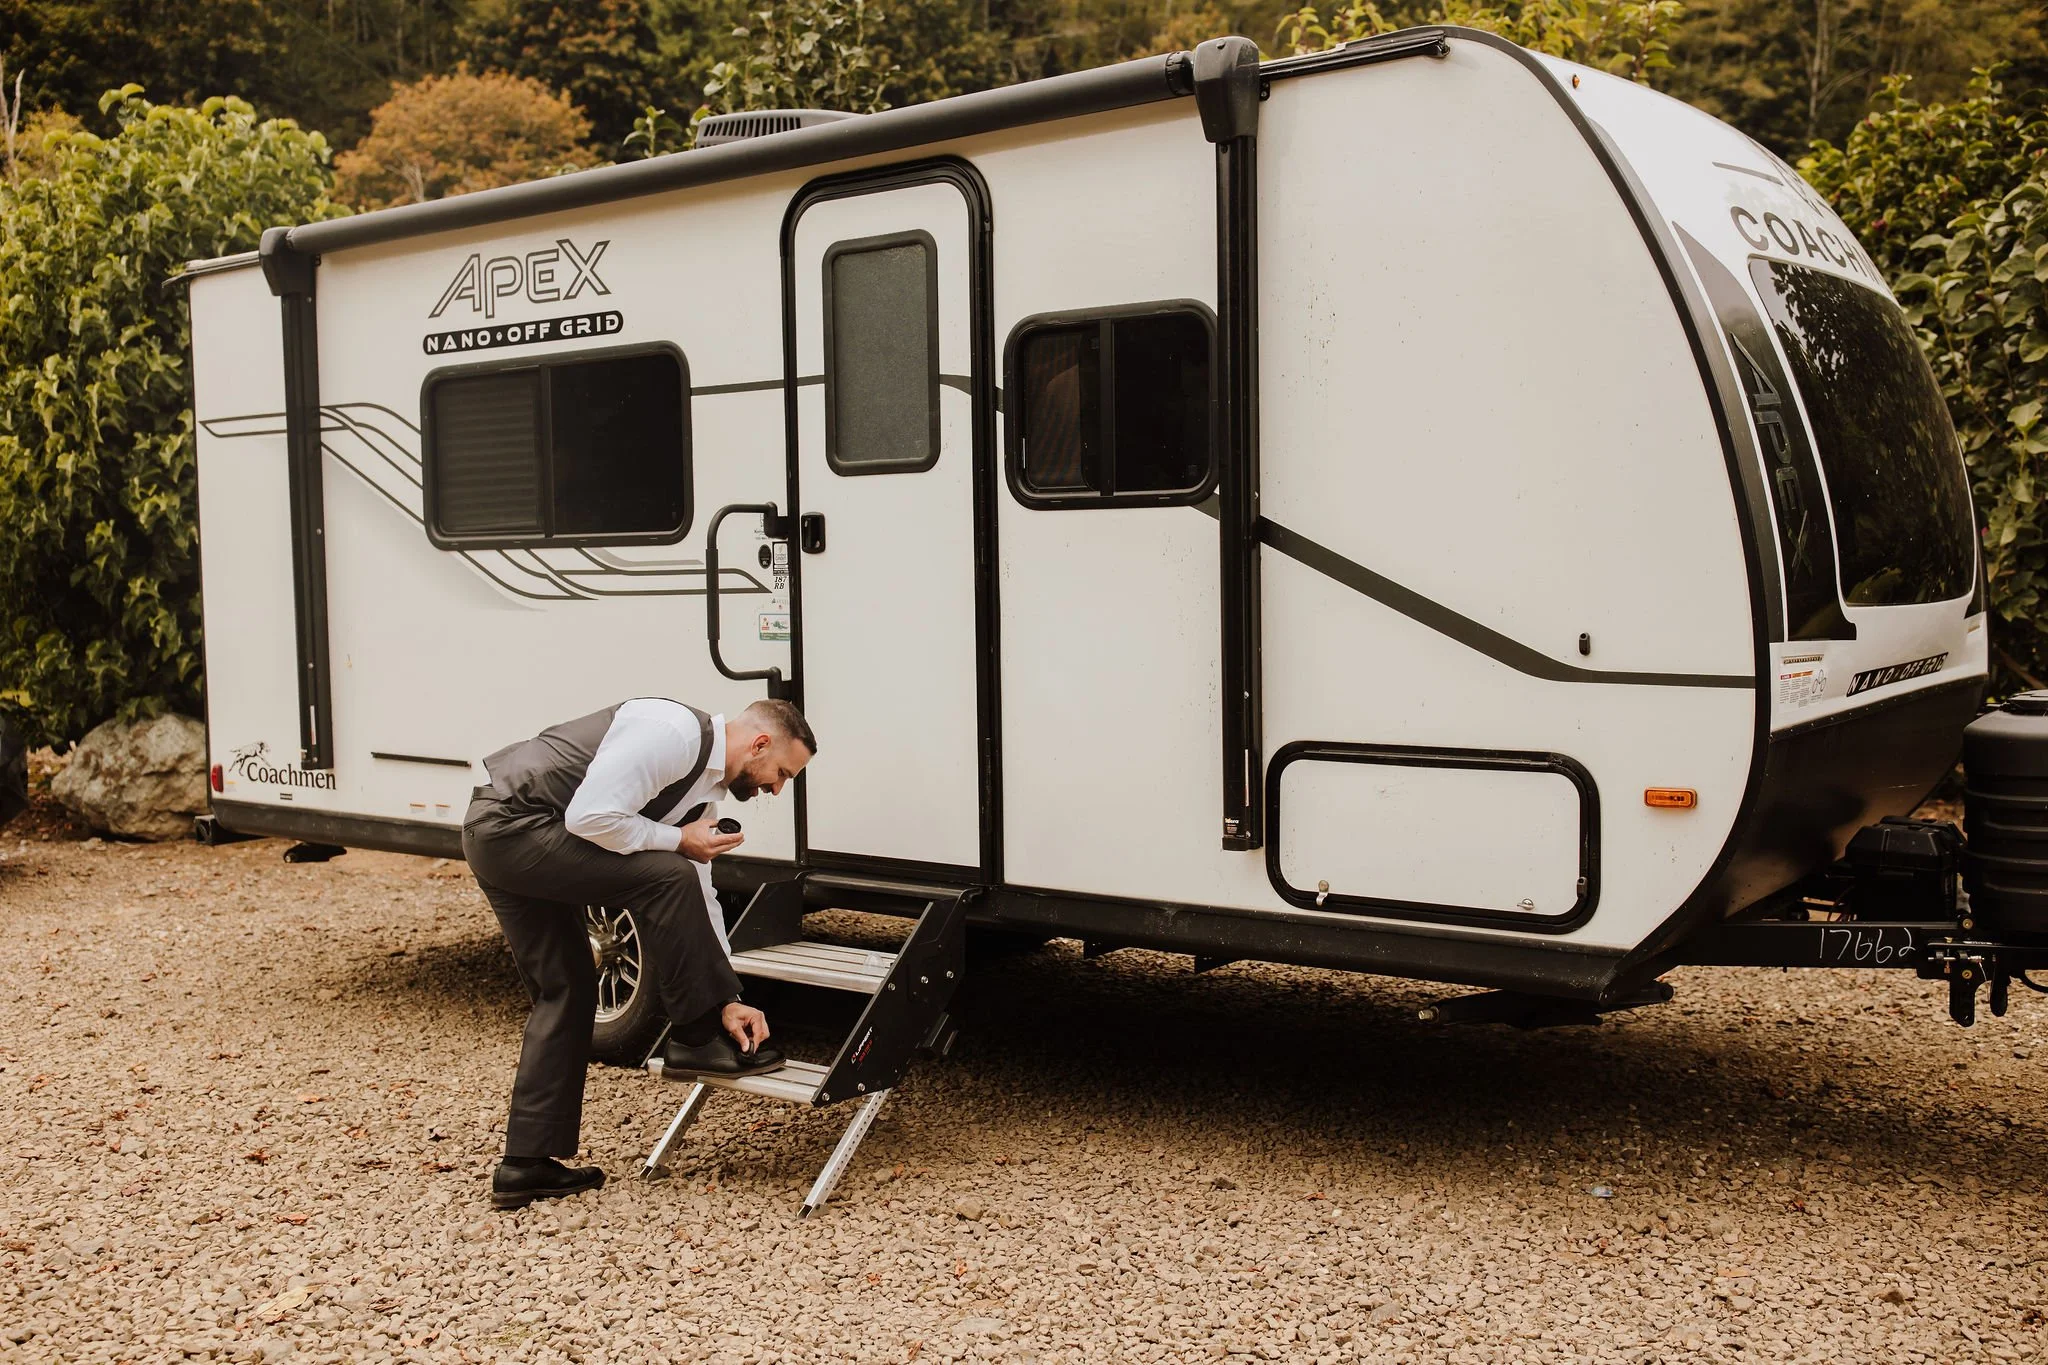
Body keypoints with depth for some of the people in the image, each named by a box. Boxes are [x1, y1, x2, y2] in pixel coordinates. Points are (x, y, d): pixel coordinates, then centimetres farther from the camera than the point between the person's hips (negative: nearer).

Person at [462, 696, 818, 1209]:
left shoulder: (705, 791, 12)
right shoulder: (673, 733, -18)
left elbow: (696, 902, 14)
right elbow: (590, 817, -26)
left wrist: (726, 1001, 9)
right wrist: (676, 840, -12)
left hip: (499, 841, 10)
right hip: (510, 824, -10)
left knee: (563, 991, 12)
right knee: (667, 876, -19)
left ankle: (526, 1165, 17)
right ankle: (694, 1039, -5)